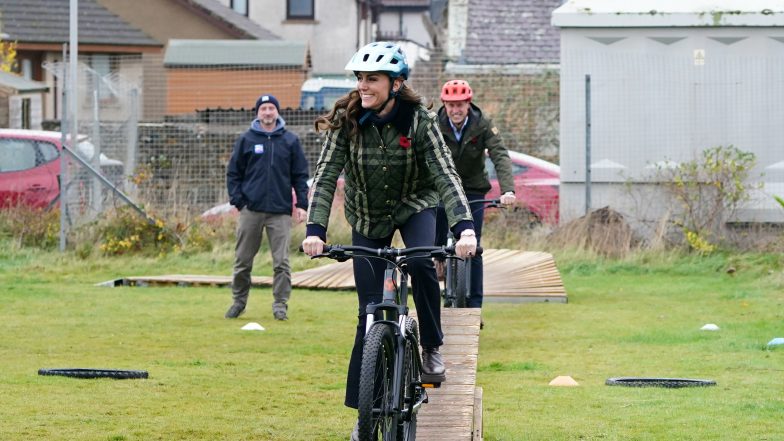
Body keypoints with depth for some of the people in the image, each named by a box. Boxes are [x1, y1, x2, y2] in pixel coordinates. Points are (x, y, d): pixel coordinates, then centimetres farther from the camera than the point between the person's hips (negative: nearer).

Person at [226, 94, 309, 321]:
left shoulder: (290, 141, 8)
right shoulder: (246, 140, 7)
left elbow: (300, 175, 9)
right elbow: (233, 173, 9)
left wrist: (302, 204, 0)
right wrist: (238, 201, -2)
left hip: (280, 211, 0)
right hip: (251, 209, 1)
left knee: (281, 261, -5)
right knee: (243, 260, 4)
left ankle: (280, 304, 0)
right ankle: (239, 300, 17)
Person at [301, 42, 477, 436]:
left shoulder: (418, 120, -22)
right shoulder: (346, 120, -19)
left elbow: (445, 175, -28)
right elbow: (325, 177, -22)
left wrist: (465, 227, -43)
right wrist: (315, 230, -36)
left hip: (414, 205, -1)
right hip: (368, 218, 1)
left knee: (421, 263, -33)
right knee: (370, 313, -3)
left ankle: (432, 349, -11)